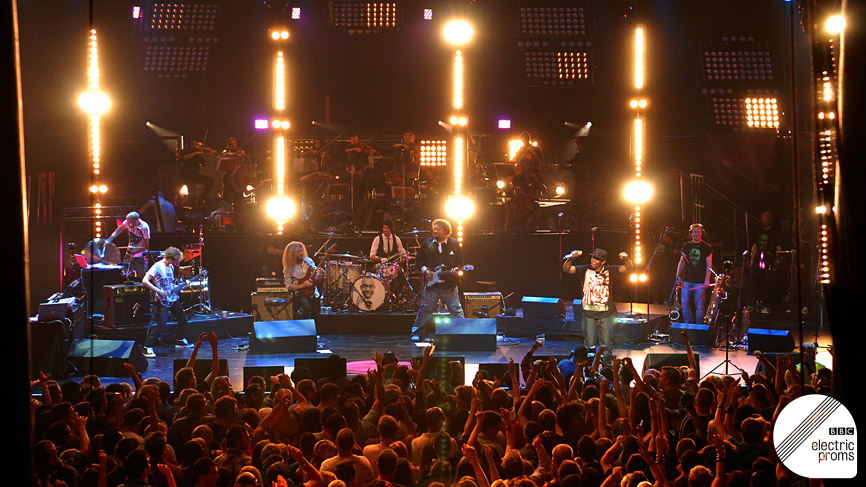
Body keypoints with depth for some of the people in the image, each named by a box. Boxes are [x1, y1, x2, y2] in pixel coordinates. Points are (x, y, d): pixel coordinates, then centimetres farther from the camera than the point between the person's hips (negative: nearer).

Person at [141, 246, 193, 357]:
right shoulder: (157, 267, -15)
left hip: (173, 299, 8)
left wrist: (183, 284, 10)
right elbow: (145, 281, -22)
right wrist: (159, 291, -25)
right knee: (161, 324, -18)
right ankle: (148, 347, -12)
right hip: (163, 301, -8)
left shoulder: (171, 267, 11)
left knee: (183, 320, 17)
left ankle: (179, 340, 40)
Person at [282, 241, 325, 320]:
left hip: (313, 292, 4)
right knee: (306, 307, -32)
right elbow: (288, 286, -4)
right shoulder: (288, 268, -5)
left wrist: (320, 275, -13)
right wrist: (302, 286, -17)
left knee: (315, 315, -3)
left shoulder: (309, 261, 4)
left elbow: (314, 277, 10)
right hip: (299, 292, -4)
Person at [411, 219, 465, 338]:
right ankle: (416, 334, 14)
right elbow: (419, 260, 12)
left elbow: (460, 263, 3)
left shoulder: (454, 244, 2)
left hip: (449, 285, -1)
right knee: (425, 309, 4)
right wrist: (425, 270, -5)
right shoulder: (427, 243, 5)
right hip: (431, 284, 1)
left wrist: (451, 272, -13)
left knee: (456, 310, 1)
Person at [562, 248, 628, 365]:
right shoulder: (586, 269, 2)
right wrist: (571, 258, -20)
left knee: (605, 346, 3)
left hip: (605, 315, 0)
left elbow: (628, 269, -4)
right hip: (589, 314, 0)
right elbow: (566, 269, -2)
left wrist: (626, 259, -25)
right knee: (590, 346, 1)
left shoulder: (609, 271, 1)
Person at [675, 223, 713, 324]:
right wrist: (678, 276, 3)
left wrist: (707, 280, -12)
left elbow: (709, 265, -2)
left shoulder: (707, 247, 1)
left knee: (700, 307, -4)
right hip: (687, 281, 3)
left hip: (700, 282, -3)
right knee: (684, 305, 1)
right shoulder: (686, 246, 11)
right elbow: (681, 262, 14)